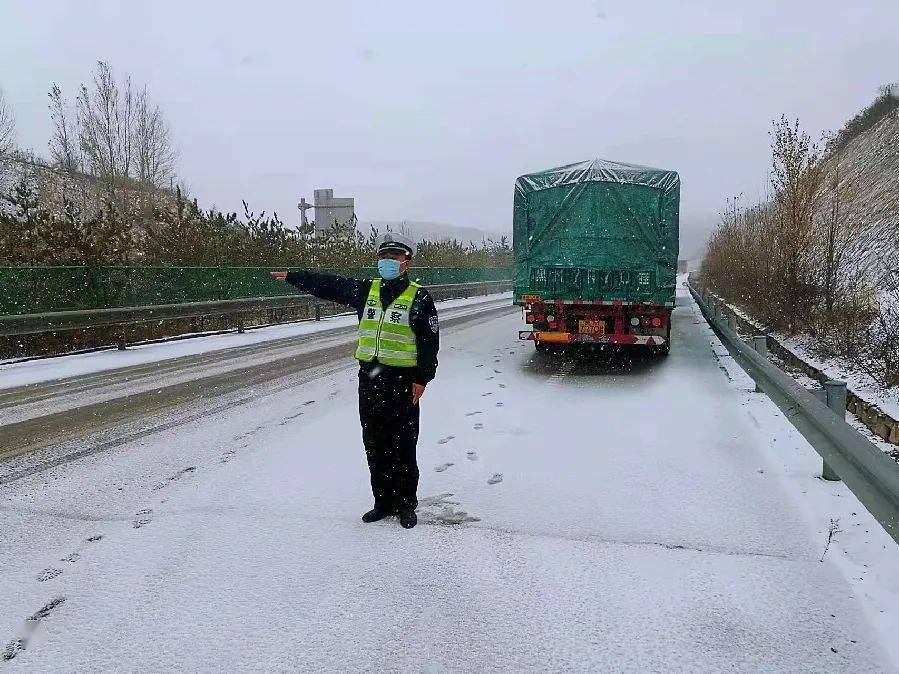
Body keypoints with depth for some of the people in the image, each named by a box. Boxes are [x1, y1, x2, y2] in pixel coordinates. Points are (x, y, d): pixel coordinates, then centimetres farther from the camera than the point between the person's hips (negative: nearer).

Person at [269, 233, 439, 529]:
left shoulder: (419, 298, -4)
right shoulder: (366, 291, 10)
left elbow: (430, 341, -6)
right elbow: (328, 285, 16)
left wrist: (422, 379, -11)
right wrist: (292, 277, 18)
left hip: (402, 382, -5)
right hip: (369, 379, 5)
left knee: (402, 447, 0)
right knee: (374, 445, 11)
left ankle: (406, 504, 15)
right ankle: (383, 501, 23)